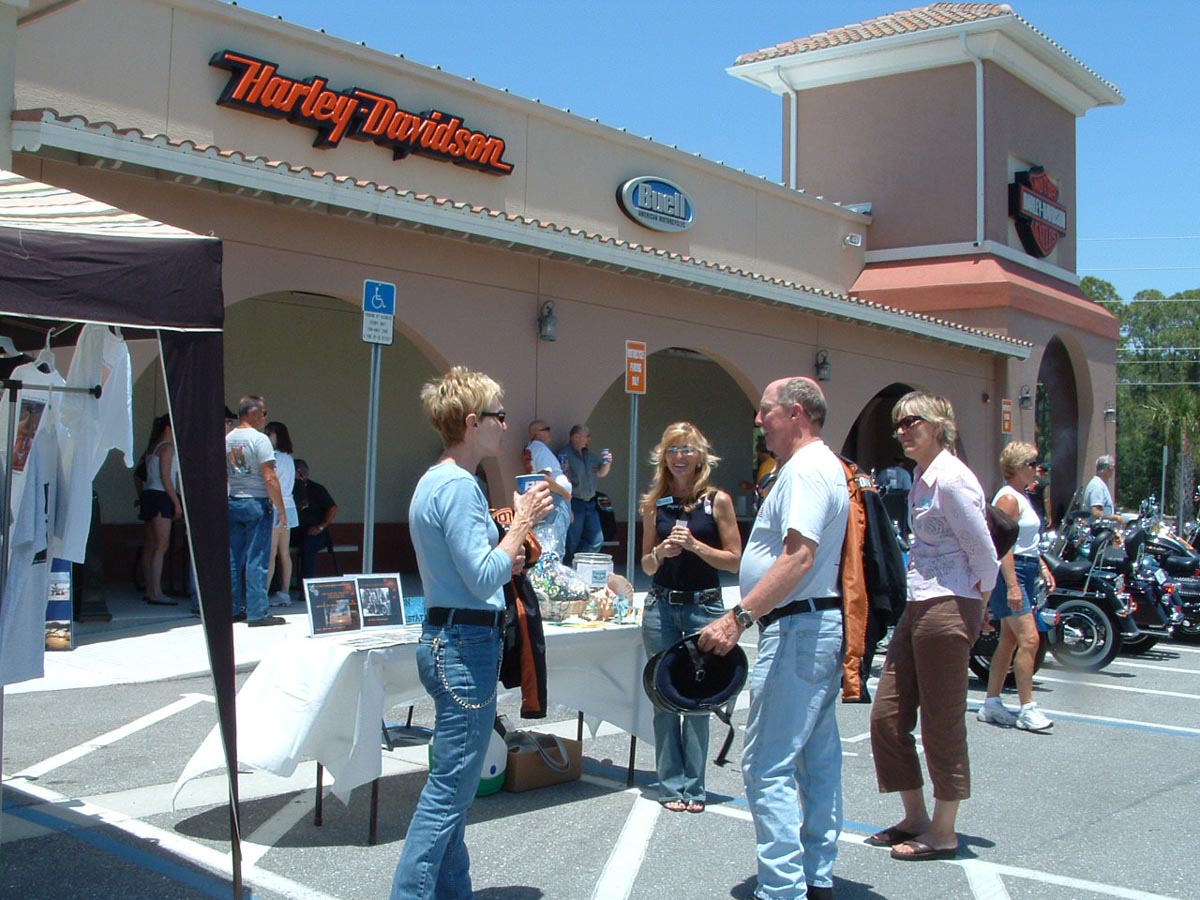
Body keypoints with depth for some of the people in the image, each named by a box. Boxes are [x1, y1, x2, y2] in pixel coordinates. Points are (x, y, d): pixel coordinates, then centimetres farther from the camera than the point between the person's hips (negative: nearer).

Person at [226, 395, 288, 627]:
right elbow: (270, 478, -16)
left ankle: (233, 609, 16)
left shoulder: (227, 440, 9)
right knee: (256, 560, -4)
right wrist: (281, 509, -10)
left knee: (233, 559, 10)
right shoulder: (259, 439, -11)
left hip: (232, 503, 7)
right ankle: (258, 613, -3)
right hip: (256, 503, -7)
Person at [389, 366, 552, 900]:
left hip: (446, 640, 11)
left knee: (452, 785, 17)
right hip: (466, 646, -11)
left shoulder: (436, 481, 14)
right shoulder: (458, 486, -17)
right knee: (451, 786, -4)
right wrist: (523, 520, -13)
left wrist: (507, 560, 13)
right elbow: (483, 578, -21)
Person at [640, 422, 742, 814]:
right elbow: (647, 565, 12)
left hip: (704, 608, -2)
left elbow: (734, 560, -3)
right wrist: (661, 552, -10)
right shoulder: (655, 504, 6)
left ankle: (693, 785, 12)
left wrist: (696, 546, -16)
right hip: (661, 607, 3)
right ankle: (672, 784, 15)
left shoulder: (718, 501, -2)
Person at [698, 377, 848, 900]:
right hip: (822, 626, 11)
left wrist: (739, 617, -28)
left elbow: (799, 557, -25)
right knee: (818, 759, 14)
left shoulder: (805, 469, -14)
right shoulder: (824, 466, 19)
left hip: (796, 628, -11)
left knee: (768, 765, -9)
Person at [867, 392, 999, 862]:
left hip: (948, 609, -9)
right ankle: (915, 818, 25)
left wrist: (975, 602, -1)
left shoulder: (951, 479, -15)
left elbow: (984, 553, -13)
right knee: (887, 716, 11)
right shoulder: (921, 478, 13)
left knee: (942, 724, 2)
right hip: (918, 607, 10)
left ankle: (943, 832, 15)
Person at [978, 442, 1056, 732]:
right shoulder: (1008, 497, -13)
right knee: (1029, 639, -13)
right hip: (1011, 571, -10)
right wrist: (1012, 585, -26)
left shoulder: (1023, 496, 17)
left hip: (1026, 570, 10)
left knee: (1010, 640, 11)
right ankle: (1027, 710, -9)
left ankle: (991, 704, 17)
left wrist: (1043, 567, 20)